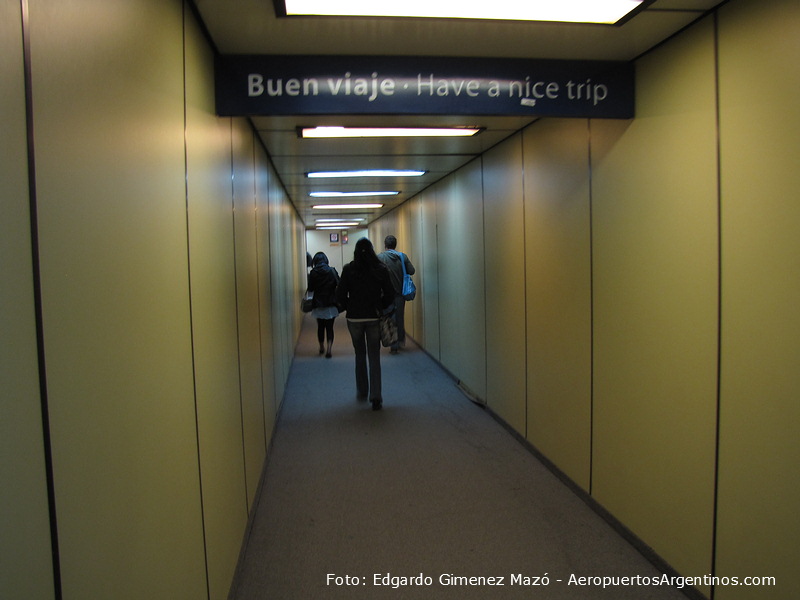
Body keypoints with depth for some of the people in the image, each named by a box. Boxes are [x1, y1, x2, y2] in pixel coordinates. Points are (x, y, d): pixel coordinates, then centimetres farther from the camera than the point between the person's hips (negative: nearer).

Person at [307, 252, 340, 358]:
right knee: (329, 327, 3)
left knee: (320, 327, 17)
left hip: (318, 304, 1)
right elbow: (339, 284, -3)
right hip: (331, 304, -1)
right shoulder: (332, 271, -7)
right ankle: (329, 349, -10)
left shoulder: (313, 272, -7)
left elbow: (310, 288, -3)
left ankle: (321, 347, 32)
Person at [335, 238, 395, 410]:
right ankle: (375, 397, -4)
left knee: (360, 355, 18)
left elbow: (340, 296, -5)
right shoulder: (381, 269, -4)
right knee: (374, 357, 4)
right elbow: (389, 295, -2)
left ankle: (362, 391, 30)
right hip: (374, 318, 0)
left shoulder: (348, 269, -5)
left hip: (354, 318, 0)